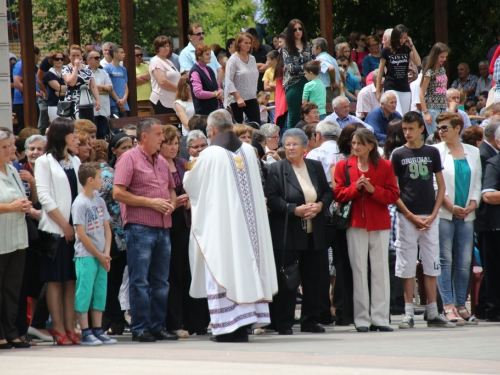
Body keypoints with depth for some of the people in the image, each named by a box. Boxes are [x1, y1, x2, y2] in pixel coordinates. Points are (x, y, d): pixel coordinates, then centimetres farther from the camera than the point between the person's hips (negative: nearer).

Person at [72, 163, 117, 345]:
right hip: (85, 256, -7)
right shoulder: (80, 203, -10)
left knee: (100, 293, 8)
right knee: (84, 292, -5)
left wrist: (106, 253, -2)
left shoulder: (100, 201, 12)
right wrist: (99, 255, -10)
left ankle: (98, 330, 14)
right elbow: (81, 234, -13)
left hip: (101, 257, 7)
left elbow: (107, 228, 12)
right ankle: (85, 332, -4)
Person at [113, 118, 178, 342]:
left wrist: (172, 203, 3)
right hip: (140, 227, -7)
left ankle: (157, 326, 14)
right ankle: (140, 328, -1)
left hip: (163, 228, 7)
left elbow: (171, 189, 27)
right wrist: (150, 202, -14)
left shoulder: (162, 162, 17)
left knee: (160, 281, 8)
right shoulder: (130, 159, -4)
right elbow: (118, 193, -12)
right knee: (140, 281, -4)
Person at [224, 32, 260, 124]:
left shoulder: (252, 59, 11)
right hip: (236, 100, -5)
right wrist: (238, 97, -20)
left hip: (251, 98, 5)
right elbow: (229, 81, -14)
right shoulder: (233, 60, -8)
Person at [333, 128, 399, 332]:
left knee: (380, 270, 0)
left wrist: (373, 190, -16)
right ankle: (362, 319, 3)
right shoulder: (343, 166, 5)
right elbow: (337, 194, 1)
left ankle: (380, 318, 4)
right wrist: (355, 187, -16)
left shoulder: (385, 166, 3)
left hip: (379, 224, 0)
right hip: (355, 223, 0)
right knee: (359, 270, -1)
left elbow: (393, 195, -1)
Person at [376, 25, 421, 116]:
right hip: (391, 88, -4)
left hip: (405, 89, 4)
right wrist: (378, 91, 1)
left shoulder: (407, 49, 9)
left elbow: (418, 63, -2)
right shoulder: (386, 51, -1)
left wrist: (411, 46, -4)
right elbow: (380, 71, 3)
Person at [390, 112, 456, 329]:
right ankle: (409, 313, 4)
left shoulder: (432, 153, 8)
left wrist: (433, 215, -3)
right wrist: (412, 217, -9)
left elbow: (441, 186, 9)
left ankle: (432, 314, 9)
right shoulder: (398, 155, 2)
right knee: (407, 266, -1)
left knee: (431, 266, 4)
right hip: (407, 217, -2)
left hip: (430, 217, 2)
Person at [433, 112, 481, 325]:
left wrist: (472, 204, -3)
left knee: (464, 263, 3)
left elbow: (477, 183, 13)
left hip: (466, 215, 4)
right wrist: (450, 206, -12)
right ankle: (448, 307, -8)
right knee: (445, 261, -7)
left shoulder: (473, 153, 13)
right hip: (443, 214, -4)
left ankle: (461, 305, 10)